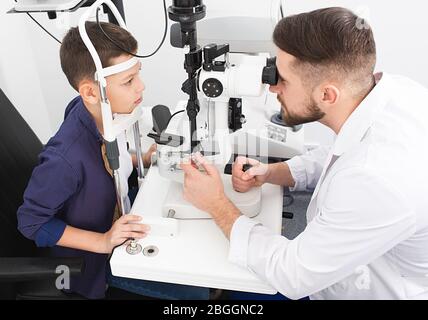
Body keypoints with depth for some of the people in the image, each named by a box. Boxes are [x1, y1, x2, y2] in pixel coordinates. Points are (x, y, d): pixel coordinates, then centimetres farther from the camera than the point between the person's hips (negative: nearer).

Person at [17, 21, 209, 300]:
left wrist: (141, 160, -5)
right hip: (97, 261, -6)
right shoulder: (65, 158, -37)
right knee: (196, 289, -3)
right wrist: (103, 242, -26)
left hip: (121, 218, 7)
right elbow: (31, 221, -21)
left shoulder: (107, 112, -16)